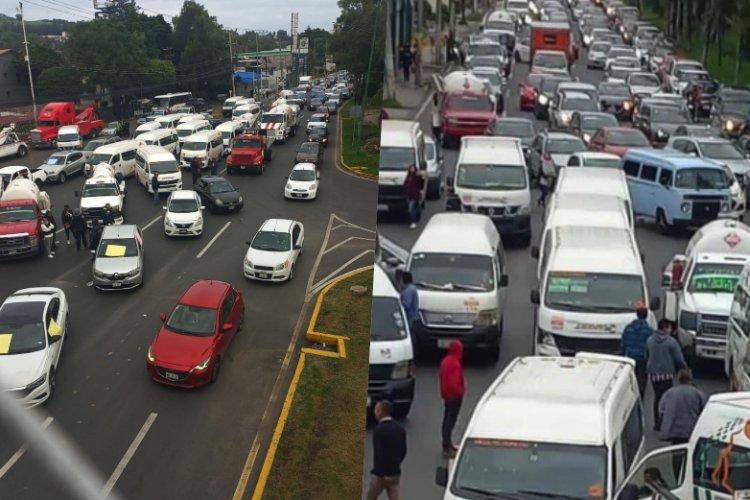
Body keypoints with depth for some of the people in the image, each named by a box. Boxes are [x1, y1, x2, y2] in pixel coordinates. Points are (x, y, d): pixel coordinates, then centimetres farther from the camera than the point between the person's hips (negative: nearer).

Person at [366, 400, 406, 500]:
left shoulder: (379, 430, -20)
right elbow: (403, 451, 10)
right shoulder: (400, 428, 3)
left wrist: (377, 471, -12)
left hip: (381, 473, -6)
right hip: (395, 472, 6)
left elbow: (379, 454, -23)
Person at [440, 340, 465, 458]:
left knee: (447, 420, 16)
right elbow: (454, 383, -27)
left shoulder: (445, 360, 6)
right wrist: (461, 391, -12)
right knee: (450, 421, -5)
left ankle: (447, 445, 27)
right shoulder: (455, 364, -24)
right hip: (454, 396, -10)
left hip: (447, 394, 10)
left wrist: (444, 392, 17)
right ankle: (447, 448, -2)